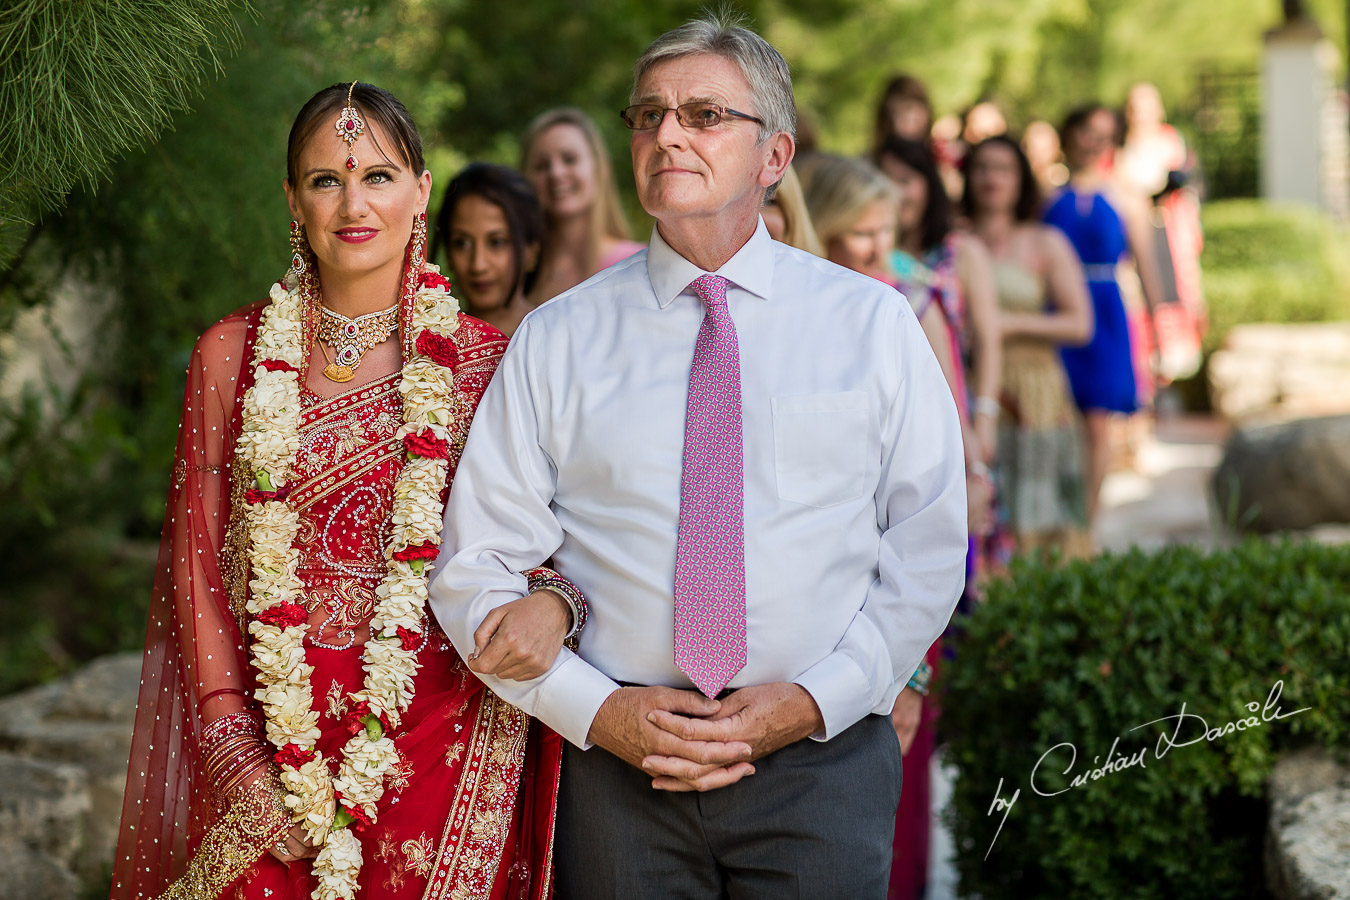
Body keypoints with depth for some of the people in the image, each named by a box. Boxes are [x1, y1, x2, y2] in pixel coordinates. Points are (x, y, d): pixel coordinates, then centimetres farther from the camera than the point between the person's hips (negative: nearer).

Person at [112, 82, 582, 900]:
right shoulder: (231, 356, 4)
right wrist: (235, 758, -3)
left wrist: (553, 603, -20)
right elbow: (199, 563, 5)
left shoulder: (488, 364, 1)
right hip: (265, 749, 1)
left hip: (436, 747, 0)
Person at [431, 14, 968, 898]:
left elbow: (929, 551, 4)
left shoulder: (872, 322, 4)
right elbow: (476, 565, 2)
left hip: (824, 754, 0)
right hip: (618, 766, 0)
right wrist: (596, 708, -10)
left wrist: (815, 701, -8)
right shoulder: (555, 340, 4)